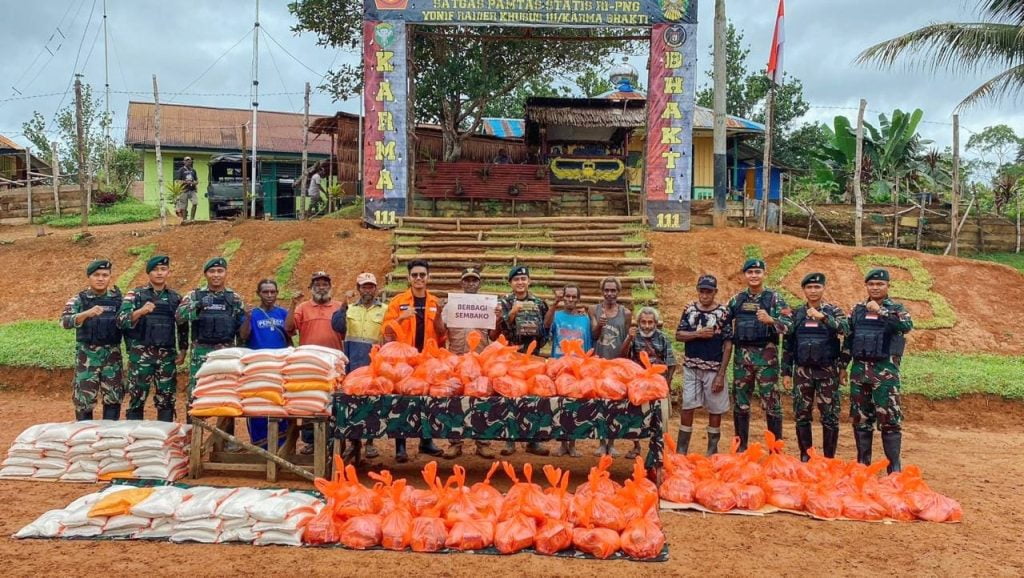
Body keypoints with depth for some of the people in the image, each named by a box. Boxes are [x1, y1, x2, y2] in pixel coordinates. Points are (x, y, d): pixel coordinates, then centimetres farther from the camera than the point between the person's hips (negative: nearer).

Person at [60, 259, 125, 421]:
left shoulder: (118, 298, 5)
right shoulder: (78, 300, -2)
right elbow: (65, 321, -18)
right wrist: (87, 313, -34)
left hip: (112, 354, 2)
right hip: (87, 355, -2)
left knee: (113, 397, 6)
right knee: (84, 398, 1)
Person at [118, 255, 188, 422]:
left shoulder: (176, 298, 10)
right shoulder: (135, 295, 0)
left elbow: (183, 326, 16)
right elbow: (121, 320, -12)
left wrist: (183, 350, 8)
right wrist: (140, 311, -29)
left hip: (167, 356, 3)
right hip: (141, 355, -3)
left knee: (166, 400, 6)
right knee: (137, 398, 1)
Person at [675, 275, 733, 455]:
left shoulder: (723, 312, -5)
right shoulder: (690, 309, 5)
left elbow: (728, 345, -5)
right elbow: (679, 335, 6)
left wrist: (721, 374, -9)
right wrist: (698, 334, -13)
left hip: (713, 368, -2)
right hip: (691, 367, 3)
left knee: (715, 409, 5)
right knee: (687, 407, 4)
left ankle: (712, 452, 17)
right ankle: (681, 451, 11)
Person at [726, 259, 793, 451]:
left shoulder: (774, 298, 0)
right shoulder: (736, 299, 11)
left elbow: (788, 325, -10)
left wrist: (770, 320, -26)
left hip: (766, 355, -3)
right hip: (741, 355, 4)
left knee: (771, 402, -1)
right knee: (740, 402, 8)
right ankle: (740, 447, 17)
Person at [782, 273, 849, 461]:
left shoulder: (834, 311, 1)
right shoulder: (796, 314, 7)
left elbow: (845, 329, -21)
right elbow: (787, 345, 9)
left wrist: (823, 317, -33)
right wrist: (786, 372, 6)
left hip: (827, 371, -2)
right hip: (802, 371, 2)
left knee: (830, 417, 1)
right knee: (802, 416, 6)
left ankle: (829, 458, 12)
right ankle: (805, 456, 17)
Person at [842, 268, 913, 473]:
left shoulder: (896, 309, 1)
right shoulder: (857, 310, 13)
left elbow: (907, 326, -21)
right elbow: (848, 339, 17)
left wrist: (880, 311, -24)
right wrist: (841, 365, 14)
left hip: (885, 370, -4)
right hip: (859, 369, 4)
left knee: (889, 418, -6)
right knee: (861, 418, 9)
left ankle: (894, 466, 0)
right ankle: (862, 463, 18)